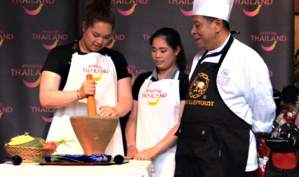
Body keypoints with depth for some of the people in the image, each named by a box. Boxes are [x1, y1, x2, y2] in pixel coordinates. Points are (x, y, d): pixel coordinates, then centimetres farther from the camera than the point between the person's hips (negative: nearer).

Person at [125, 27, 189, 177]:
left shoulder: (183, 82, 1)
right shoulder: (142, 80, 16)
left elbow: (184, 124, -8)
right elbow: (133, 118, 15)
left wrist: (155, 150, -14)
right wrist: (131, 146, -1)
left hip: (168, 157, -4)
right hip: (140, 157, 4)